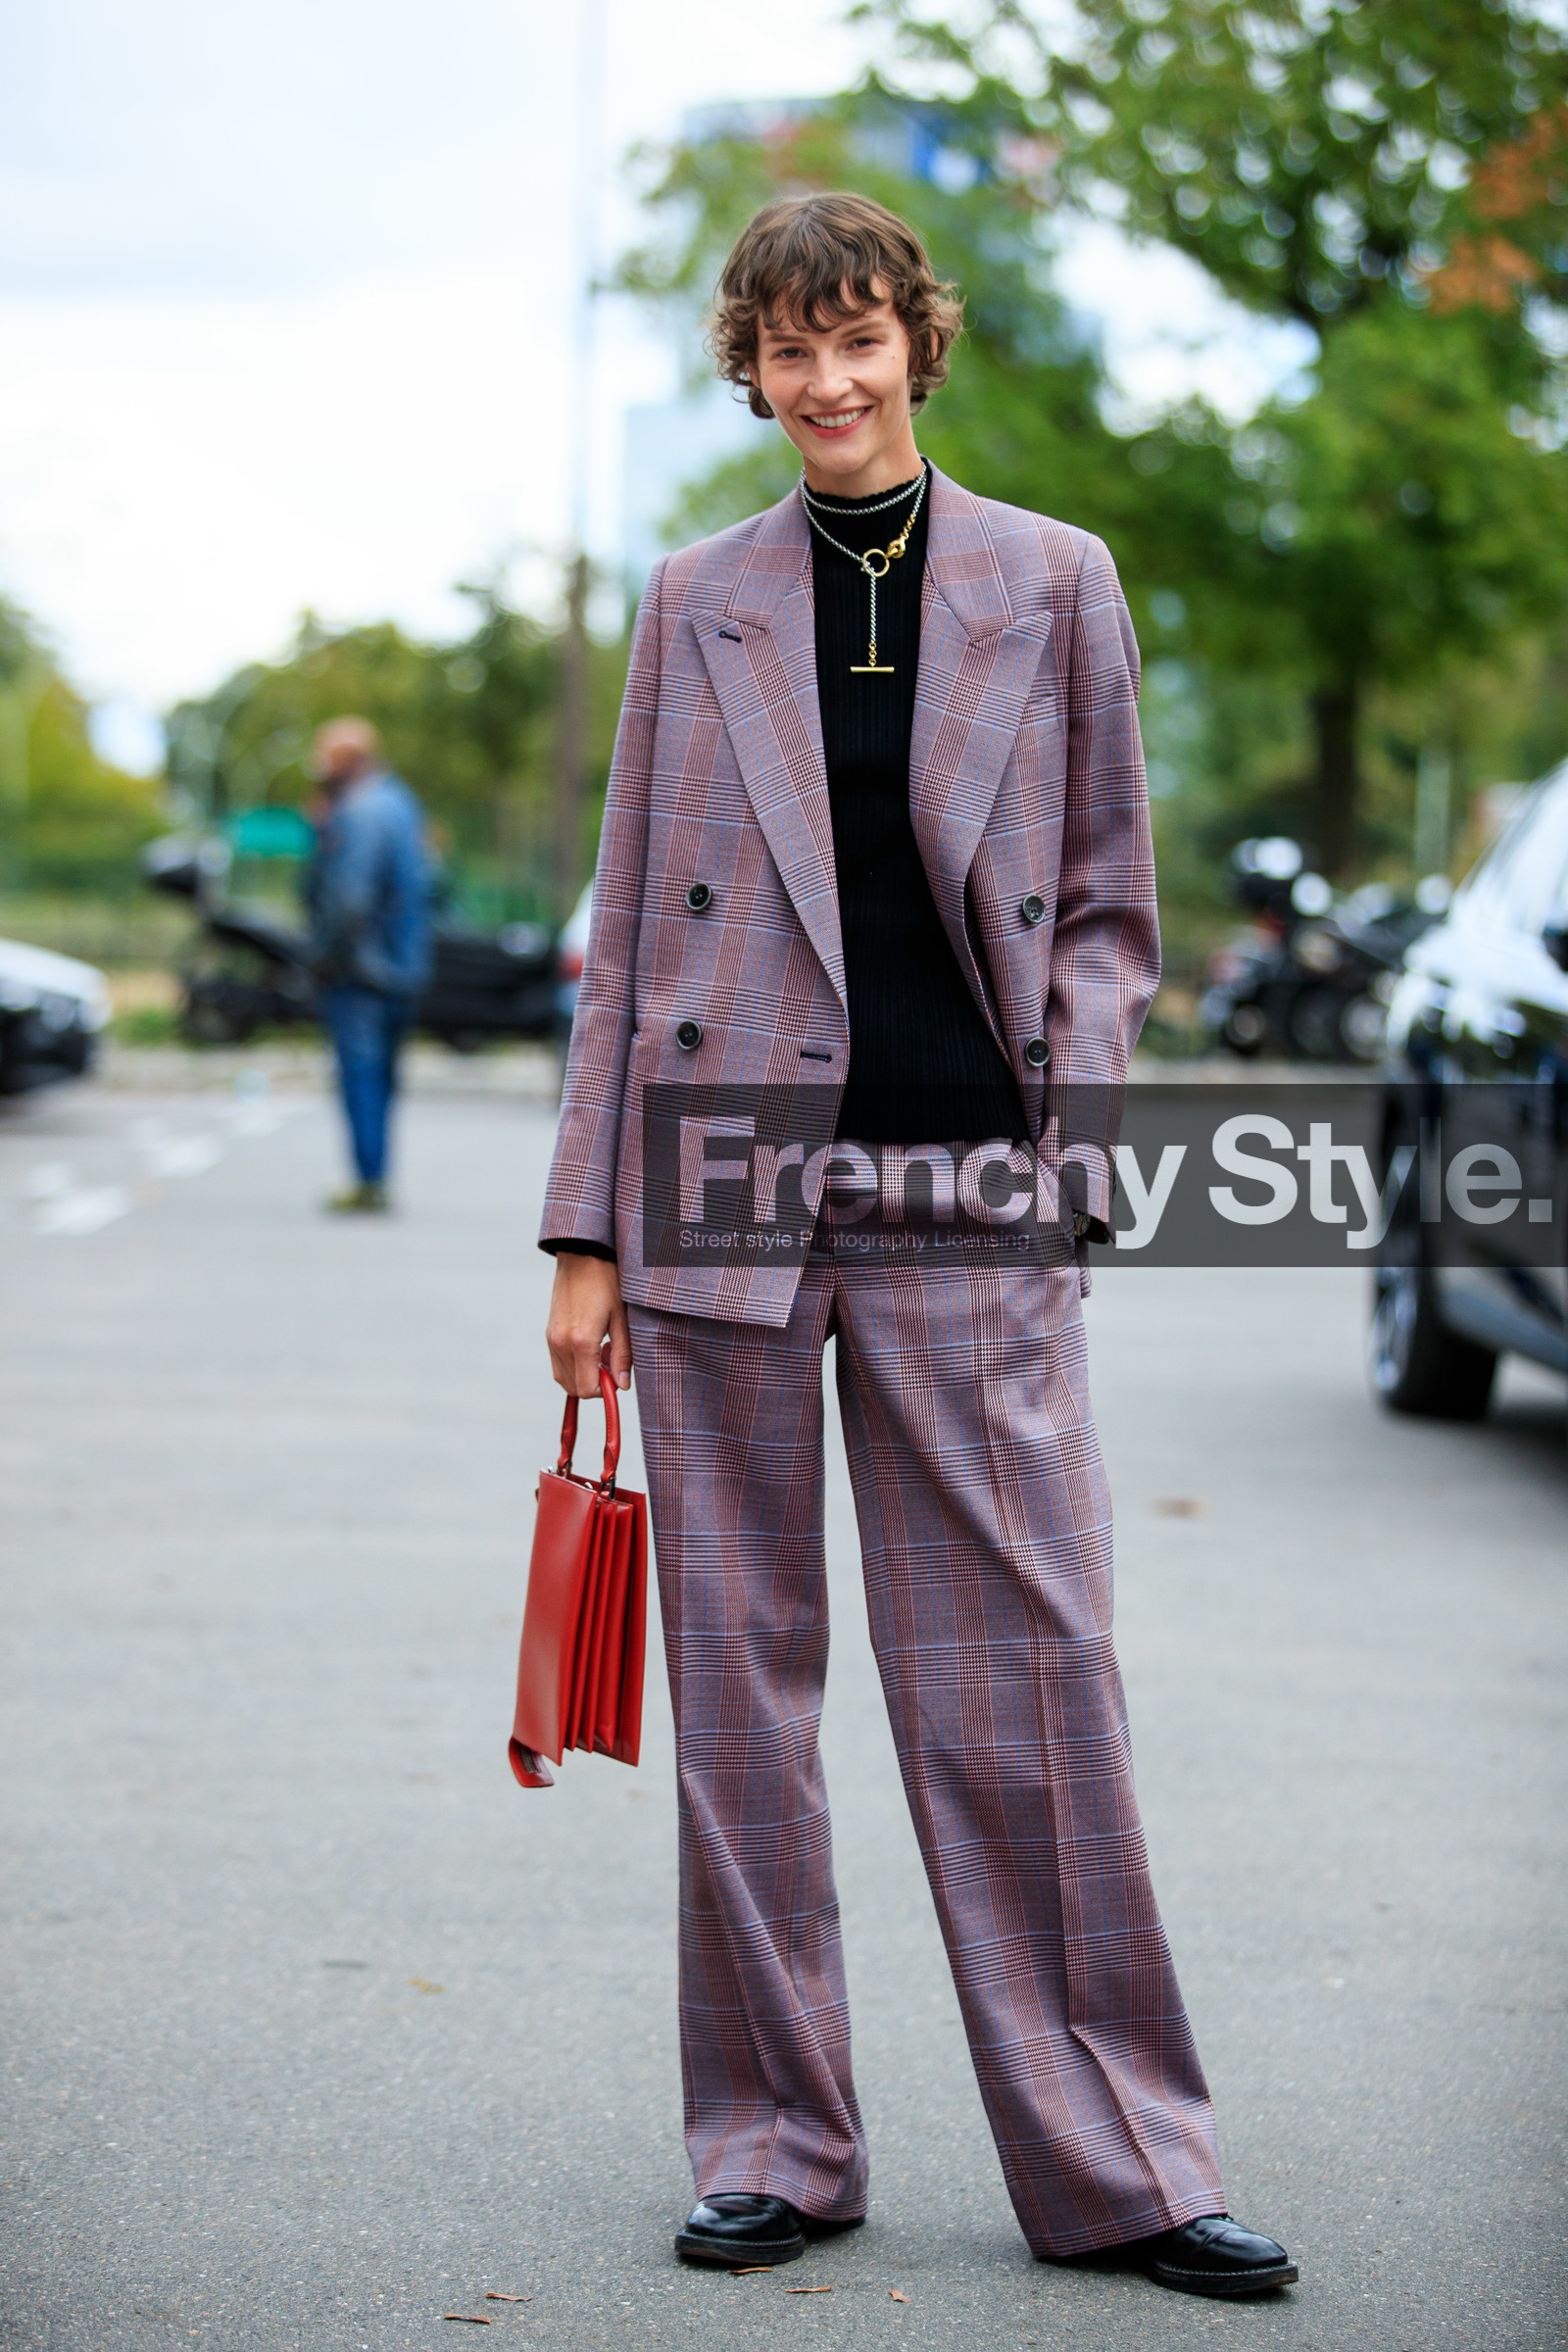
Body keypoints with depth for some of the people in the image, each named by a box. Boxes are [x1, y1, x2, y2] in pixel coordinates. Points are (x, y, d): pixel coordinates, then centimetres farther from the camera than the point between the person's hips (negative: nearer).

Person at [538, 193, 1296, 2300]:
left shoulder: (1055, 583, 7)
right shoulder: (697, 604, 8)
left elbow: (1108, 906, 10)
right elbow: (628, 925, 9)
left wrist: (1070, 1135, -6)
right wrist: (589, 1232, 3)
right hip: (726, 1179, 1)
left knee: (1032, 1664, -1)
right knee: (740, 1663, 5)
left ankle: (1115, 2158, 8)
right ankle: (772, 2140, 16)